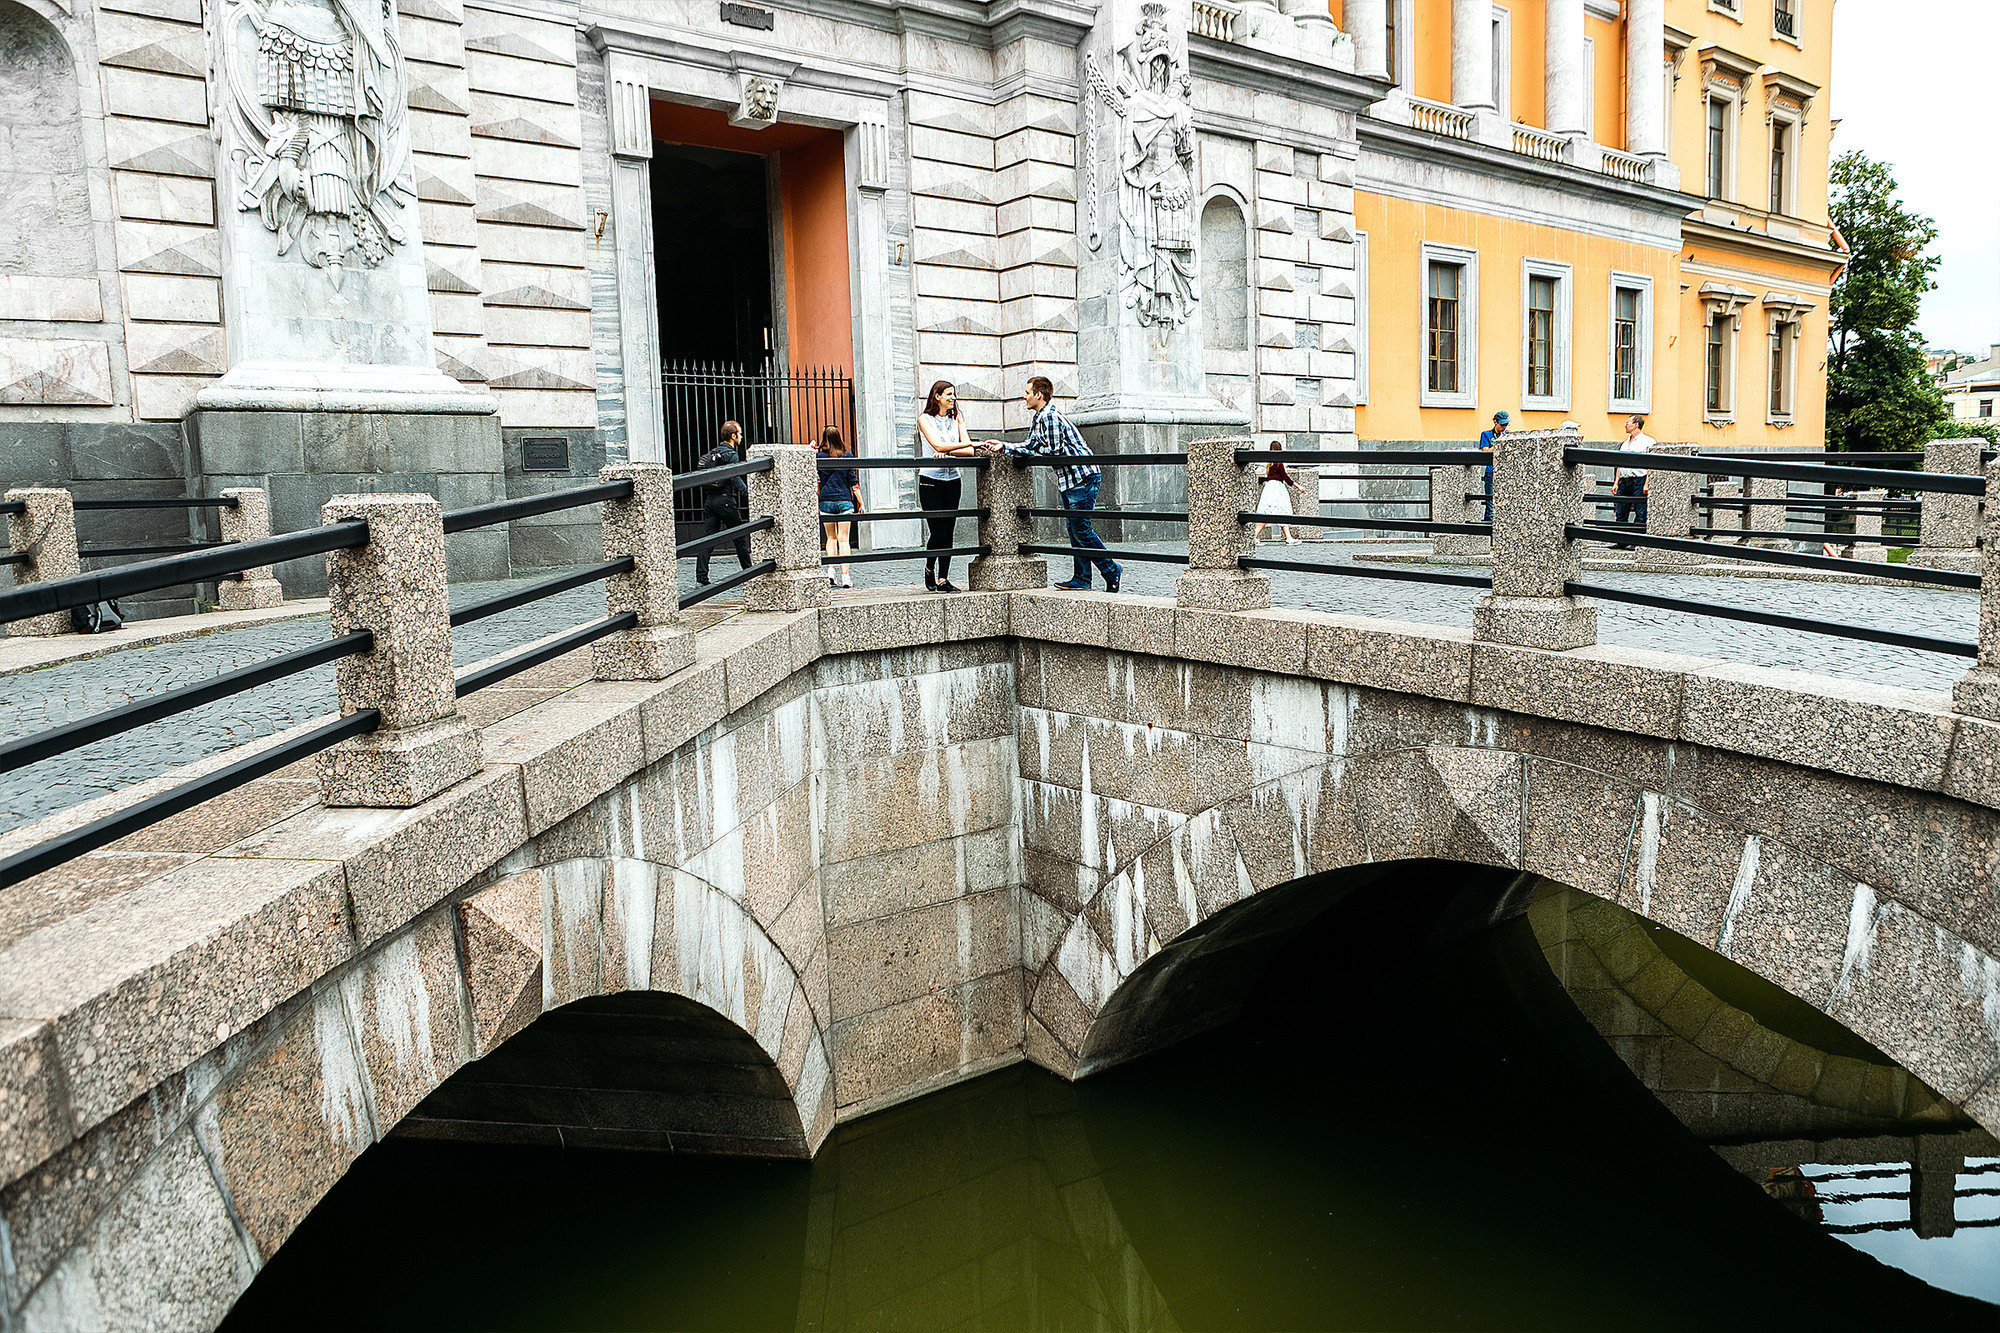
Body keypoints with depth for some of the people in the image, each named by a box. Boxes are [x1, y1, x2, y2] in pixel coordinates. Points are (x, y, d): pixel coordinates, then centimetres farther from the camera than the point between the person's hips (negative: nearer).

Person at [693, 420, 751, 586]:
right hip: (726, 500, -7)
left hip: (710, 500, 7)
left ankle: (701, 578, -6)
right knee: (740, 536, 6)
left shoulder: (712, 452, 16)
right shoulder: (731, 454, -9)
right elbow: (735, 479, -16)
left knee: (708, 539, 1)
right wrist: (748, 494, -13)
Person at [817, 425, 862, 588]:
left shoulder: (819, 457, -1)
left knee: (831, 537, 15)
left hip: (826, 502, 1)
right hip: (845, 501, -1)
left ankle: (831, 571, 5)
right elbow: (853, 482, -1)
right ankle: (845, 576, -5)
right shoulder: (847, 456, -1)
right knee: (844, 539, 0)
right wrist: (860, 502, 4)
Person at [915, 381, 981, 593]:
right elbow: (937, 445, -18)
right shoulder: (924, 419, -2)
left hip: (952, 480, 5)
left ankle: (943, 579, 5)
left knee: (948, 532, 1)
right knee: (938, 533, -9)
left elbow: (969, 451, -1)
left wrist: (946, 453, -18)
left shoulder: (955, 420, 12)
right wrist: (969, 444, -23)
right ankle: (929, 570, 16)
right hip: (930, 481, -4)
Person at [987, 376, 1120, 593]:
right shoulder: (1039, 418, 15)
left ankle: (1111, 571, 4)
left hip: (1083, 477, -10)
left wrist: (1034, 450, -6)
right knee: (1074, 529, 8)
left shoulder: (1050, 416, -17)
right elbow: (1029, 445, 19)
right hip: (1068, 480, 10)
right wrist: (1003, 447, 11)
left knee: (1081, 530, -8)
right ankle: (1082, 580, 10)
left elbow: (1054, 451, -20)